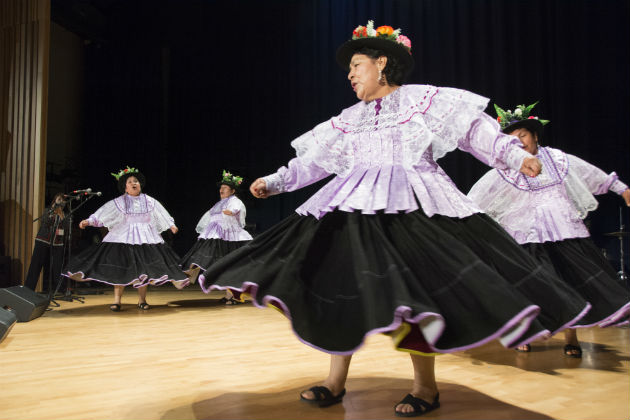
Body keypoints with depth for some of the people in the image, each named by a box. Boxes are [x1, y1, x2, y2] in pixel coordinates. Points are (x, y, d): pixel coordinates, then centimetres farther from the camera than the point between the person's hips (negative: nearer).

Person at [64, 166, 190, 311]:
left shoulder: (150, 201, 7)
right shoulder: (119, 202, 3)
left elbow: (162, 214, 12)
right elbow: (102, 213, -2)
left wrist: (171, 225, 4)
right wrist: (89, 221, -12)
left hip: (145, 239, 1)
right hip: (123, 238, -1)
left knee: (144, 268, 0)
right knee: (120, 267, -7)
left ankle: (142, 299, 9)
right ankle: (117, 300, -1)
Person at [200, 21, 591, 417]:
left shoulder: (423, 98, 6)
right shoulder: (349, 118, 19)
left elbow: (472, 127, 1)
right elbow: (314, 159, 22)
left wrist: (516, 154, -10)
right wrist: (276, 180, 20)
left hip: (410, 205, -5)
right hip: (357, 206, 5)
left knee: (409, 287, -12)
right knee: (343, 281, -2)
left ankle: (426, 386, 6)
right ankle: (336, 381, 10)